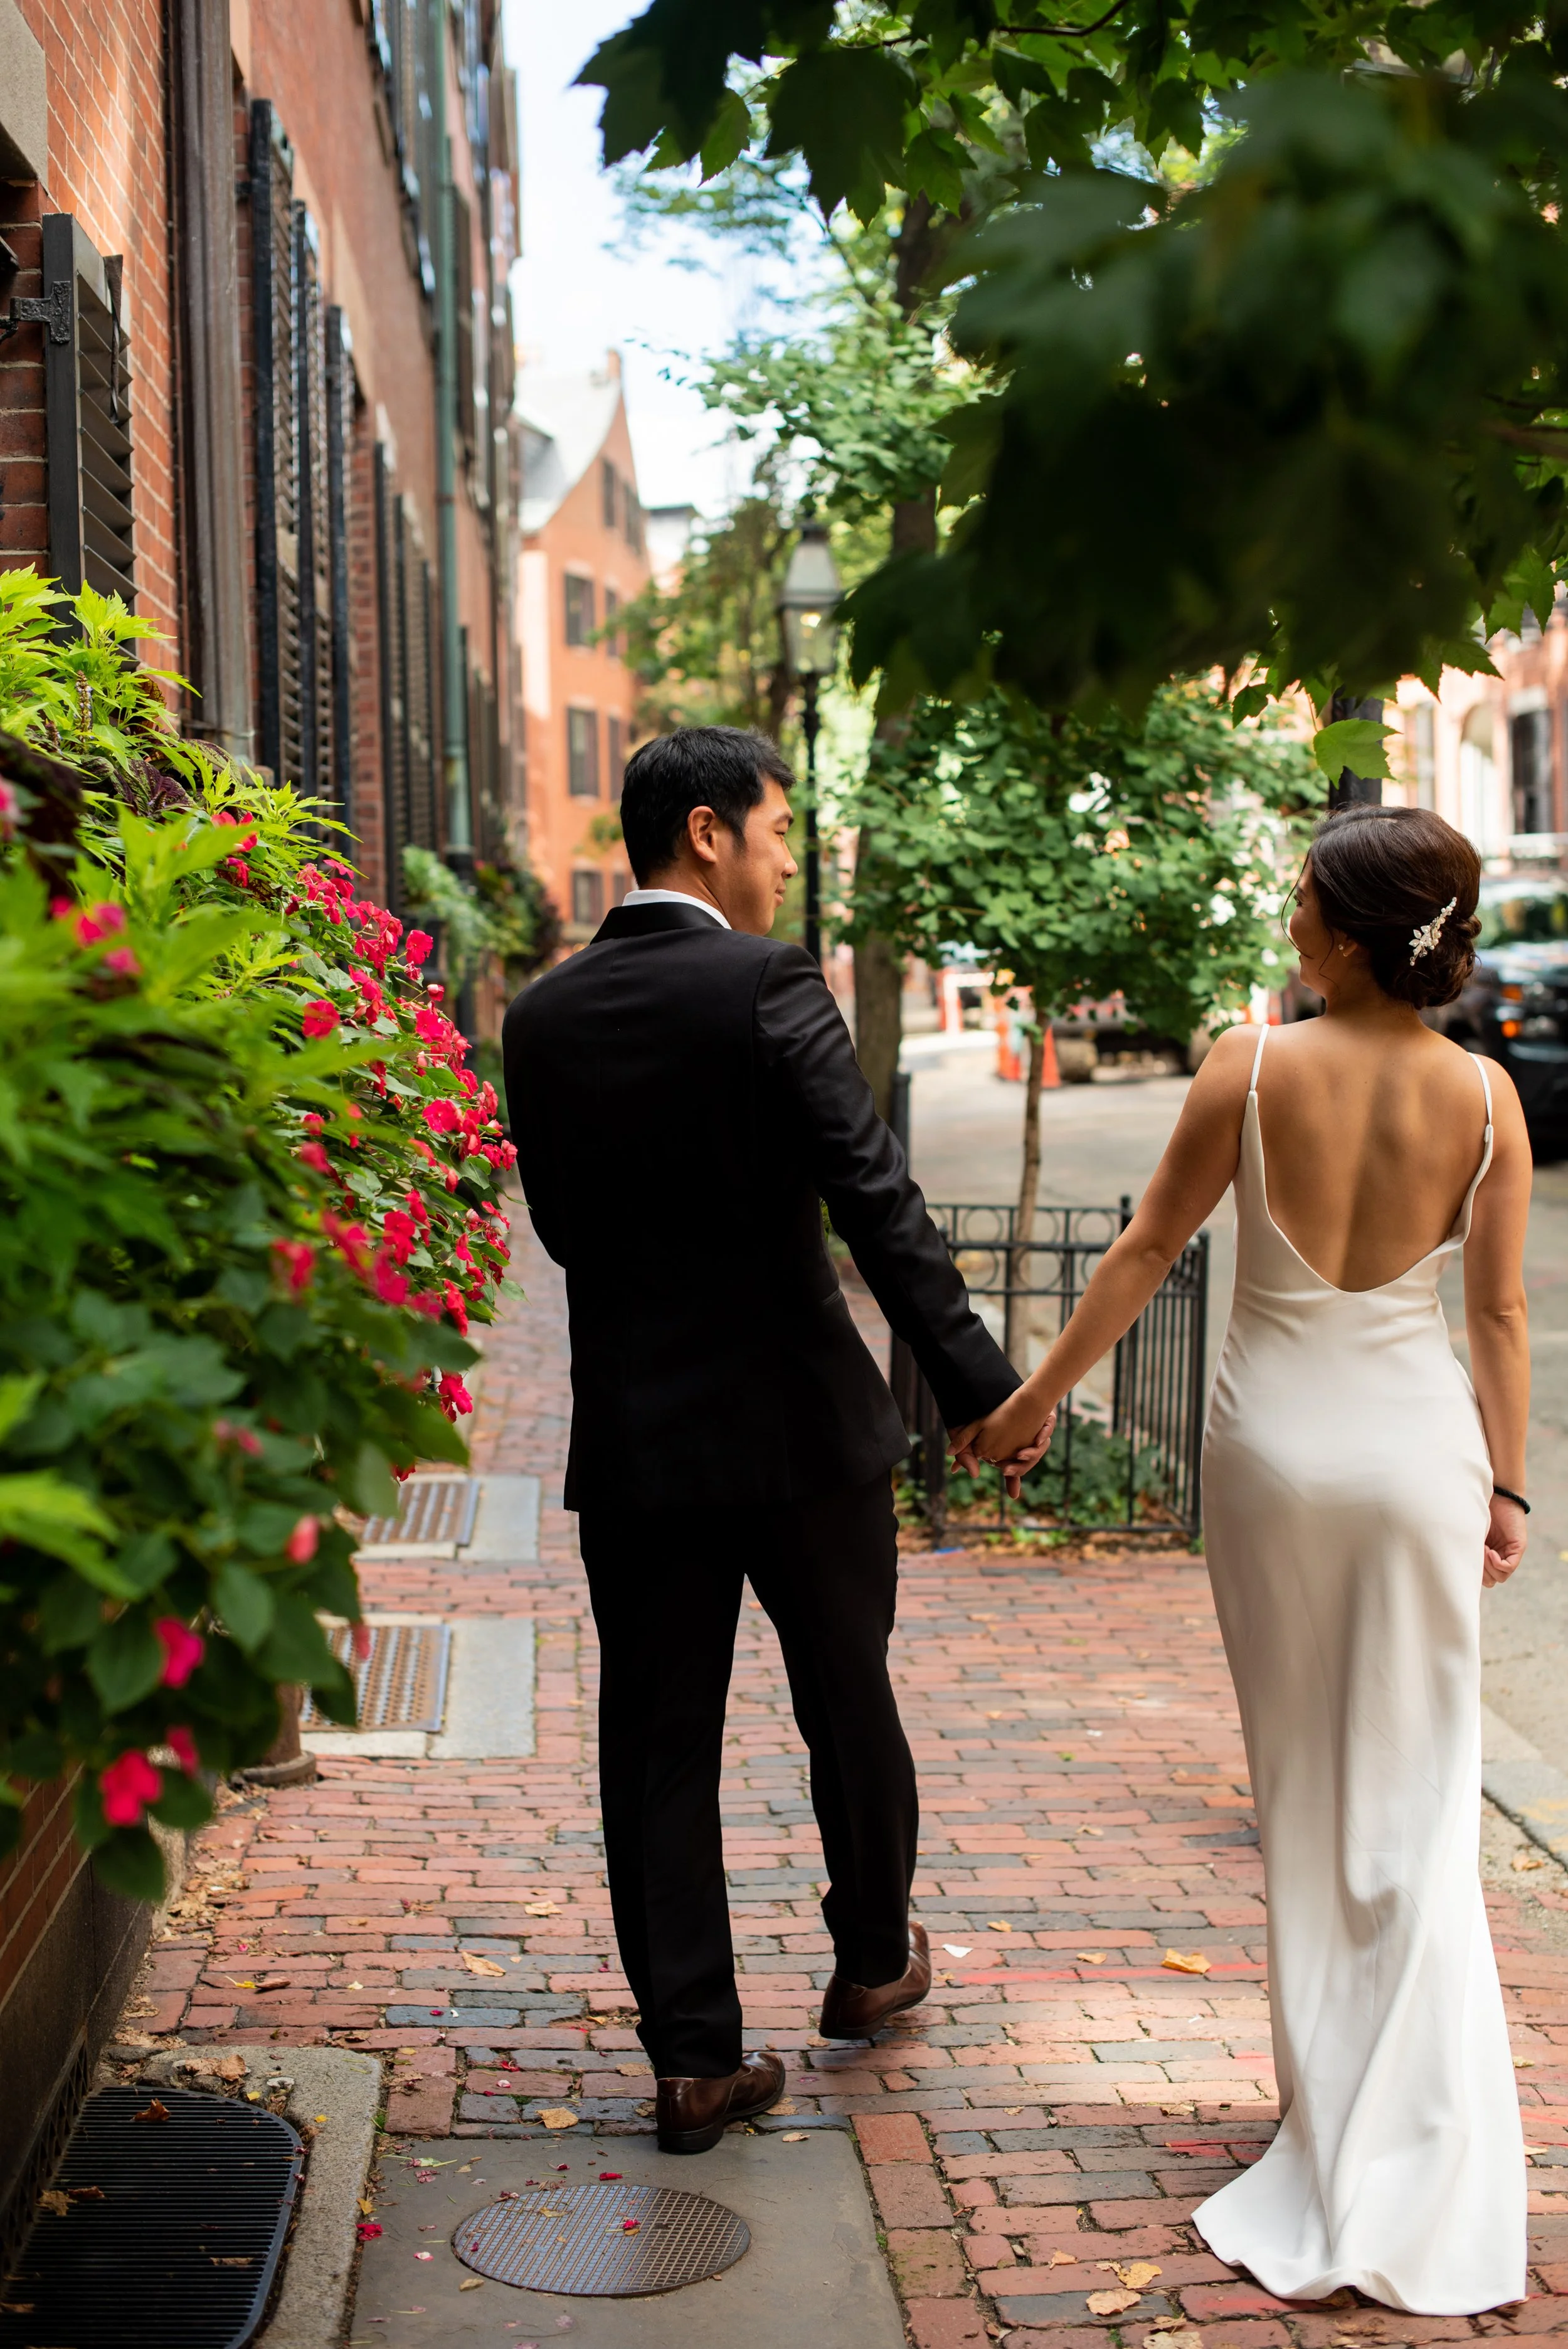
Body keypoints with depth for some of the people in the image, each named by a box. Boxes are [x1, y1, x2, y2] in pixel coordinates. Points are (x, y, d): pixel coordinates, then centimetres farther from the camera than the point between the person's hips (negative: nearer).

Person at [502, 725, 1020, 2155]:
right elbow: (876, 1200, -19)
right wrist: (978, 1382, -17)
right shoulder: (769, 987, -13)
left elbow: (562, 1224, 9)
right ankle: (873, 1961, 37)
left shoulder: (543, 1018, 2)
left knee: (657, 1744, 8)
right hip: (800, 1416, -3)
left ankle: (695, 2059, 11)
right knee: (847, 1703, 18)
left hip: (630, 1436, 3)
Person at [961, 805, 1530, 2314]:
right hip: (1417, 1442, 1)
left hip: (1274, 1439, 0)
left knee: (1301, 1793, 14)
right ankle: (1415, 2176, 9)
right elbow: (1500, 1314, -2)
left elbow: (1148, 1247, -5)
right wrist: (1506, 1484, 9)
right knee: (1414, 1803, 9)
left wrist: (1038, 1394, 6)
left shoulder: (1251, 1067, -11)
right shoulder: (1483, 1097, -7)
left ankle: (1329, 2134, 24)